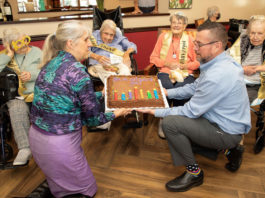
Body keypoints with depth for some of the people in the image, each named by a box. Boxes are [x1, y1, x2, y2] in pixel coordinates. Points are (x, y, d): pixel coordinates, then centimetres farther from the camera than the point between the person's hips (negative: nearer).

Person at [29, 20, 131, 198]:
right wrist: (116, 113, 4)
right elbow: (92, 118, -13)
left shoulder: (52, 63, 3)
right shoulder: (77, 71, -22)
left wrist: (103, 93, 21)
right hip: (59, 144, -8)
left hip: (36, 137, 9)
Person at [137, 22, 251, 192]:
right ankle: (230, 149, 21)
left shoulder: (218, 76, -31)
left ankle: (194, 173, 0)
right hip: (227, 121, 10)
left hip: (226, 132, -10)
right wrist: (166, 92, 5)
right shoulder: (218, 62, 0)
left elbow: (191, 111, -22)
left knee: (169, 122, -21)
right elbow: (195, 87, 11)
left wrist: (156, 112, -15)